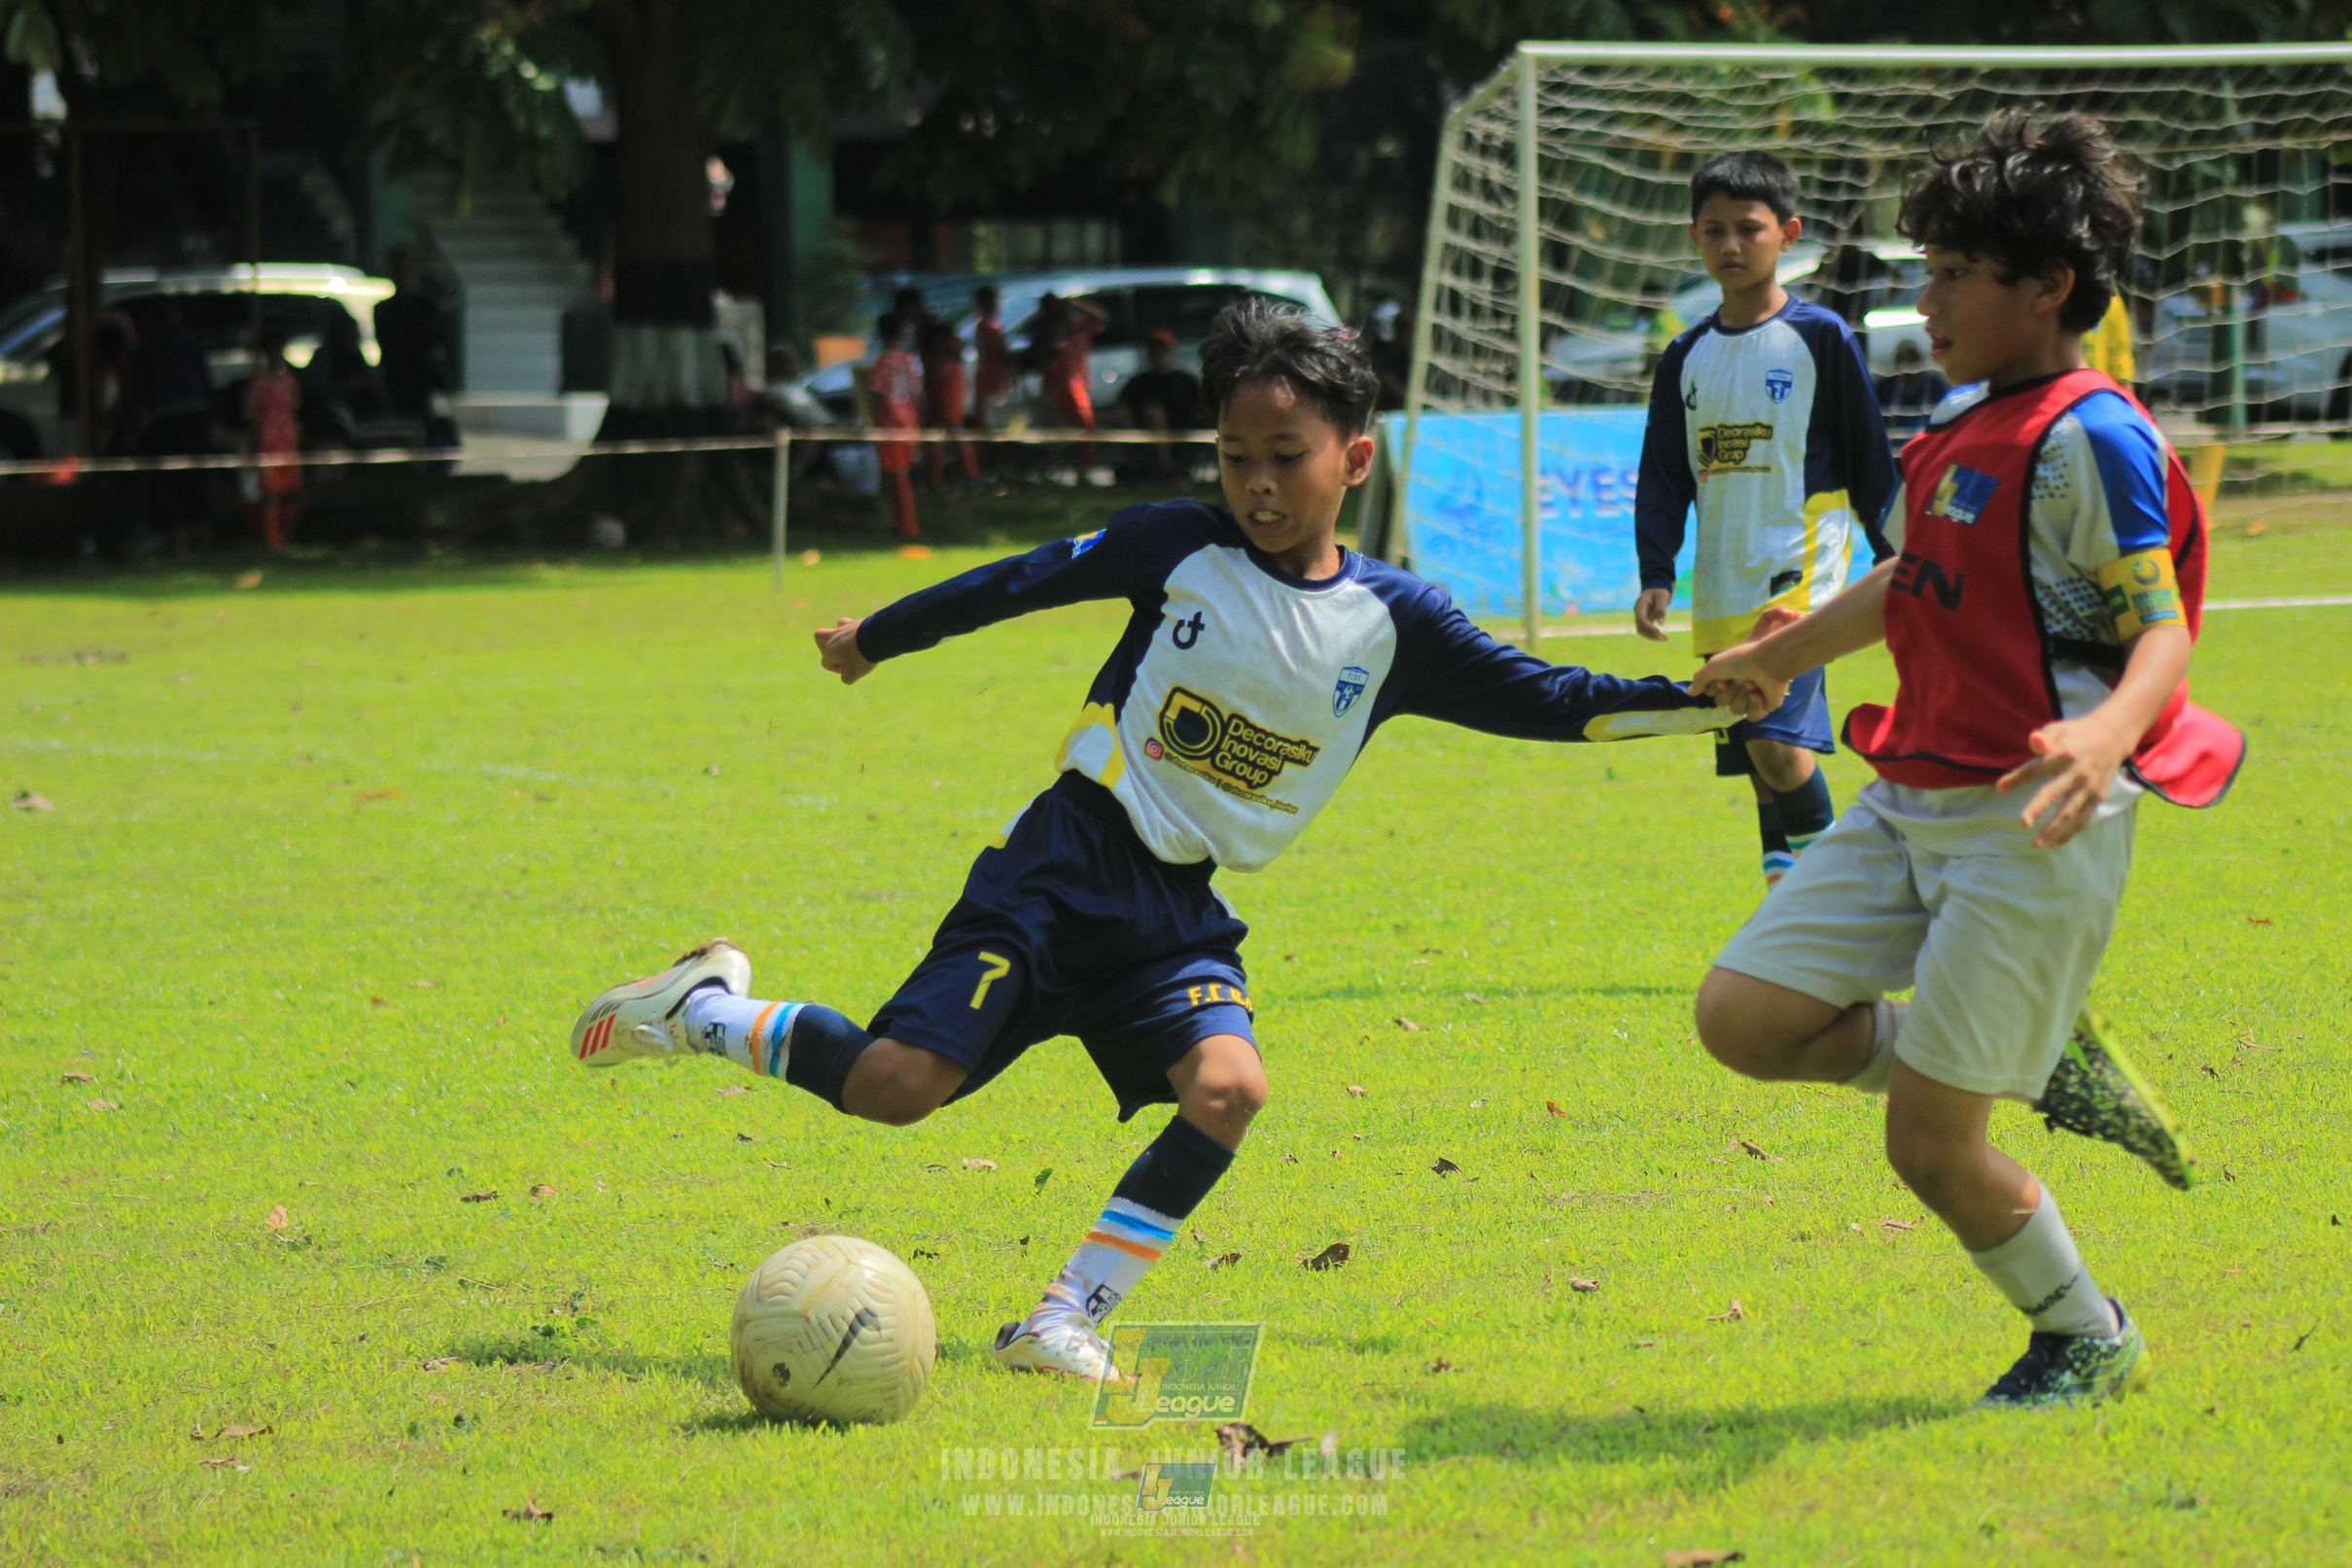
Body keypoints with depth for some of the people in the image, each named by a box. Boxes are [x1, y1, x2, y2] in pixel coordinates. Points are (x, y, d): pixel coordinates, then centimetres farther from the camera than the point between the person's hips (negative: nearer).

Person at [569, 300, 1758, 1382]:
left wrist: (1696, 703, -6)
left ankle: (1068, 1320, -15)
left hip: (1184, 919, 3)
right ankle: (708, 1010, 13)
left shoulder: (1392, 622, 1)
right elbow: (1028, 581, 6)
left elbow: (1539, 699, 3)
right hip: (1068, 865, -3)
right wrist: (877, 638, 15)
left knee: (1226, 1089, -26)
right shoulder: (1179, 549, -4)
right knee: (896, 1085, -15)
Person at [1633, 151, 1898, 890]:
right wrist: (1655, 575, 4)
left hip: (1802, 569, -6)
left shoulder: (1819, 339, -2)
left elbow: (1870, 461, 2)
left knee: (1777, 739, -22)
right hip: (1723, 593, 6)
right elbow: (1663, 476, 15)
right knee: (1763, 762, 7)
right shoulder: (1687, 357, 12)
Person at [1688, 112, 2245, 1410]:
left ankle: (2089, 1344, 22)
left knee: (1928, 1145, -5)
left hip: (2031, 825, -9)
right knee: (1743, 1019, 0)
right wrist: (1778, 654, 44)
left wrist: (2109, 732, -43)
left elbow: (2163, 630, -21)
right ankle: (2051, 1059, 14)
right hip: (1912, 803, 9)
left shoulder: (2093, 440, -14)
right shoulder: (1962, 422, 12)